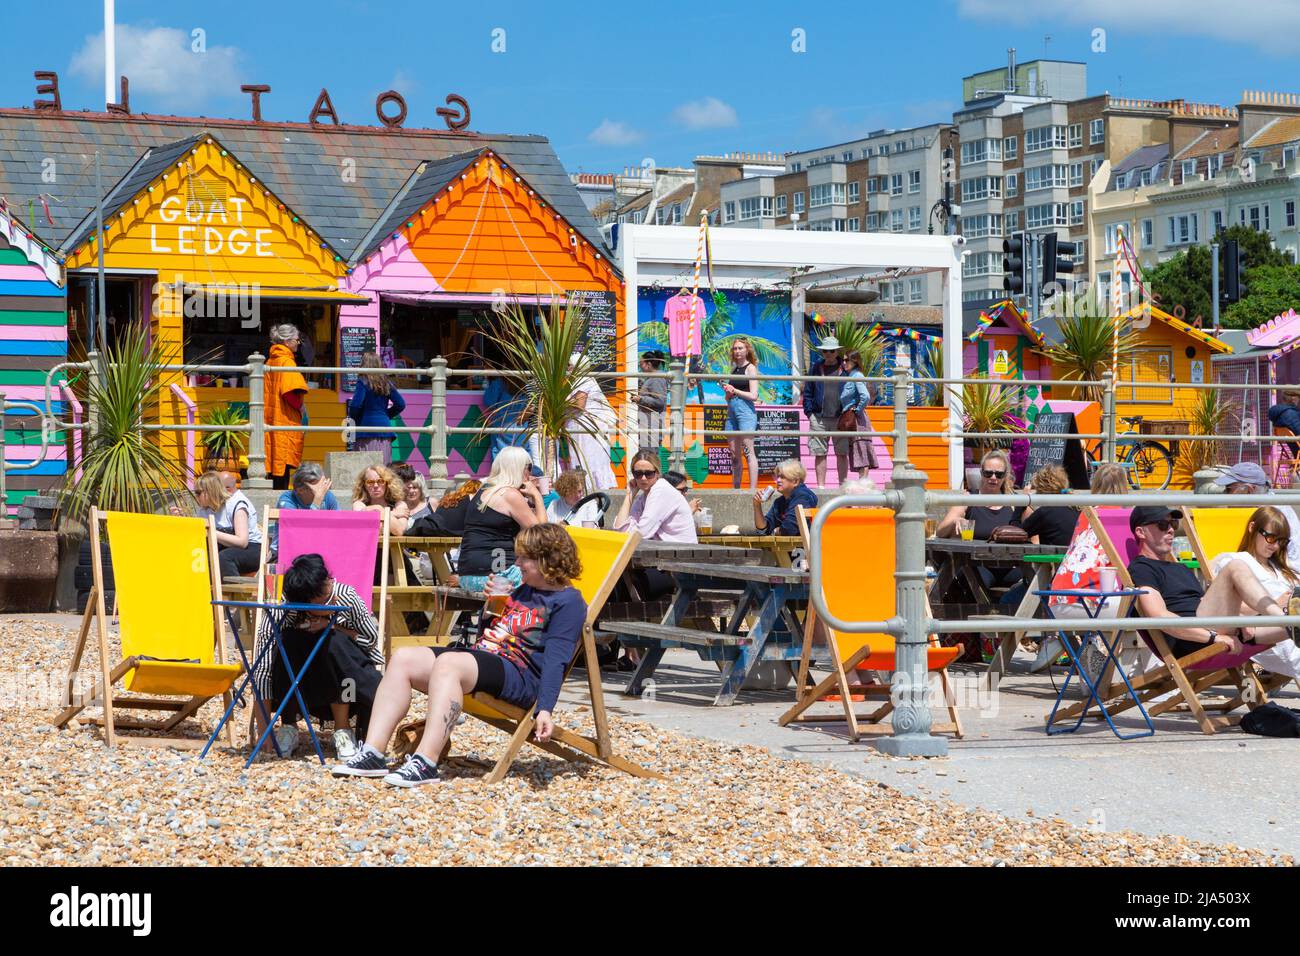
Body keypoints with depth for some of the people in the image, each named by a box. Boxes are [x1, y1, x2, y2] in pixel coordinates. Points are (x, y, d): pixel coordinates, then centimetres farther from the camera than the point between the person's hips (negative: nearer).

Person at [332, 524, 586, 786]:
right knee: (403, 658, -7)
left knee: (447, 663, -36)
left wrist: (544, 710, -23)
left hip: (520, 676, -10)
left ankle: (426, 763, -44)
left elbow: (556, 660, -15)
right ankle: (372, 753, -17)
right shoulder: (523, 590, 25)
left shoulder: (568, 602, -4)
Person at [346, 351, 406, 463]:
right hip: (384, 427, 6)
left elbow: (356, 404, -15)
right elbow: (401, 404, 11)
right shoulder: (386, 383, 11)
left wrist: (352, 417, 4)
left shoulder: (363, 382, -6)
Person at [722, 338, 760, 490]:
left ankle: (753, 488, -16)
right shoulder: (734, 370, 19)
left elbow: (753, 396, -11)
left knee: (748, 452, -13)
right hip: (732, 412, 8)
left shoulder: (750, 368, -2)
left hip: (746, 411, -8)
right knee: (734, 454, 7)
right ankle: (735, 488, 11)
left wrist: (734, 390, -6)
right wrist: (728, 391, 2)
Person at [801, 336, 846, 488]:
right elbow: (807, 392, 10)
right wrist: (809, 412, 1)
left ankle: (843, 486, 6)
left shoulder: (845, 369, 5)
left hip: (840, 418, -1)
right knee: (820, 453, 3)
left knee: (842, 453, 1)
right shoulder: (815, 368, 8)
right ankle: (820, 486, 8)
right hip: (819, 418, 1)